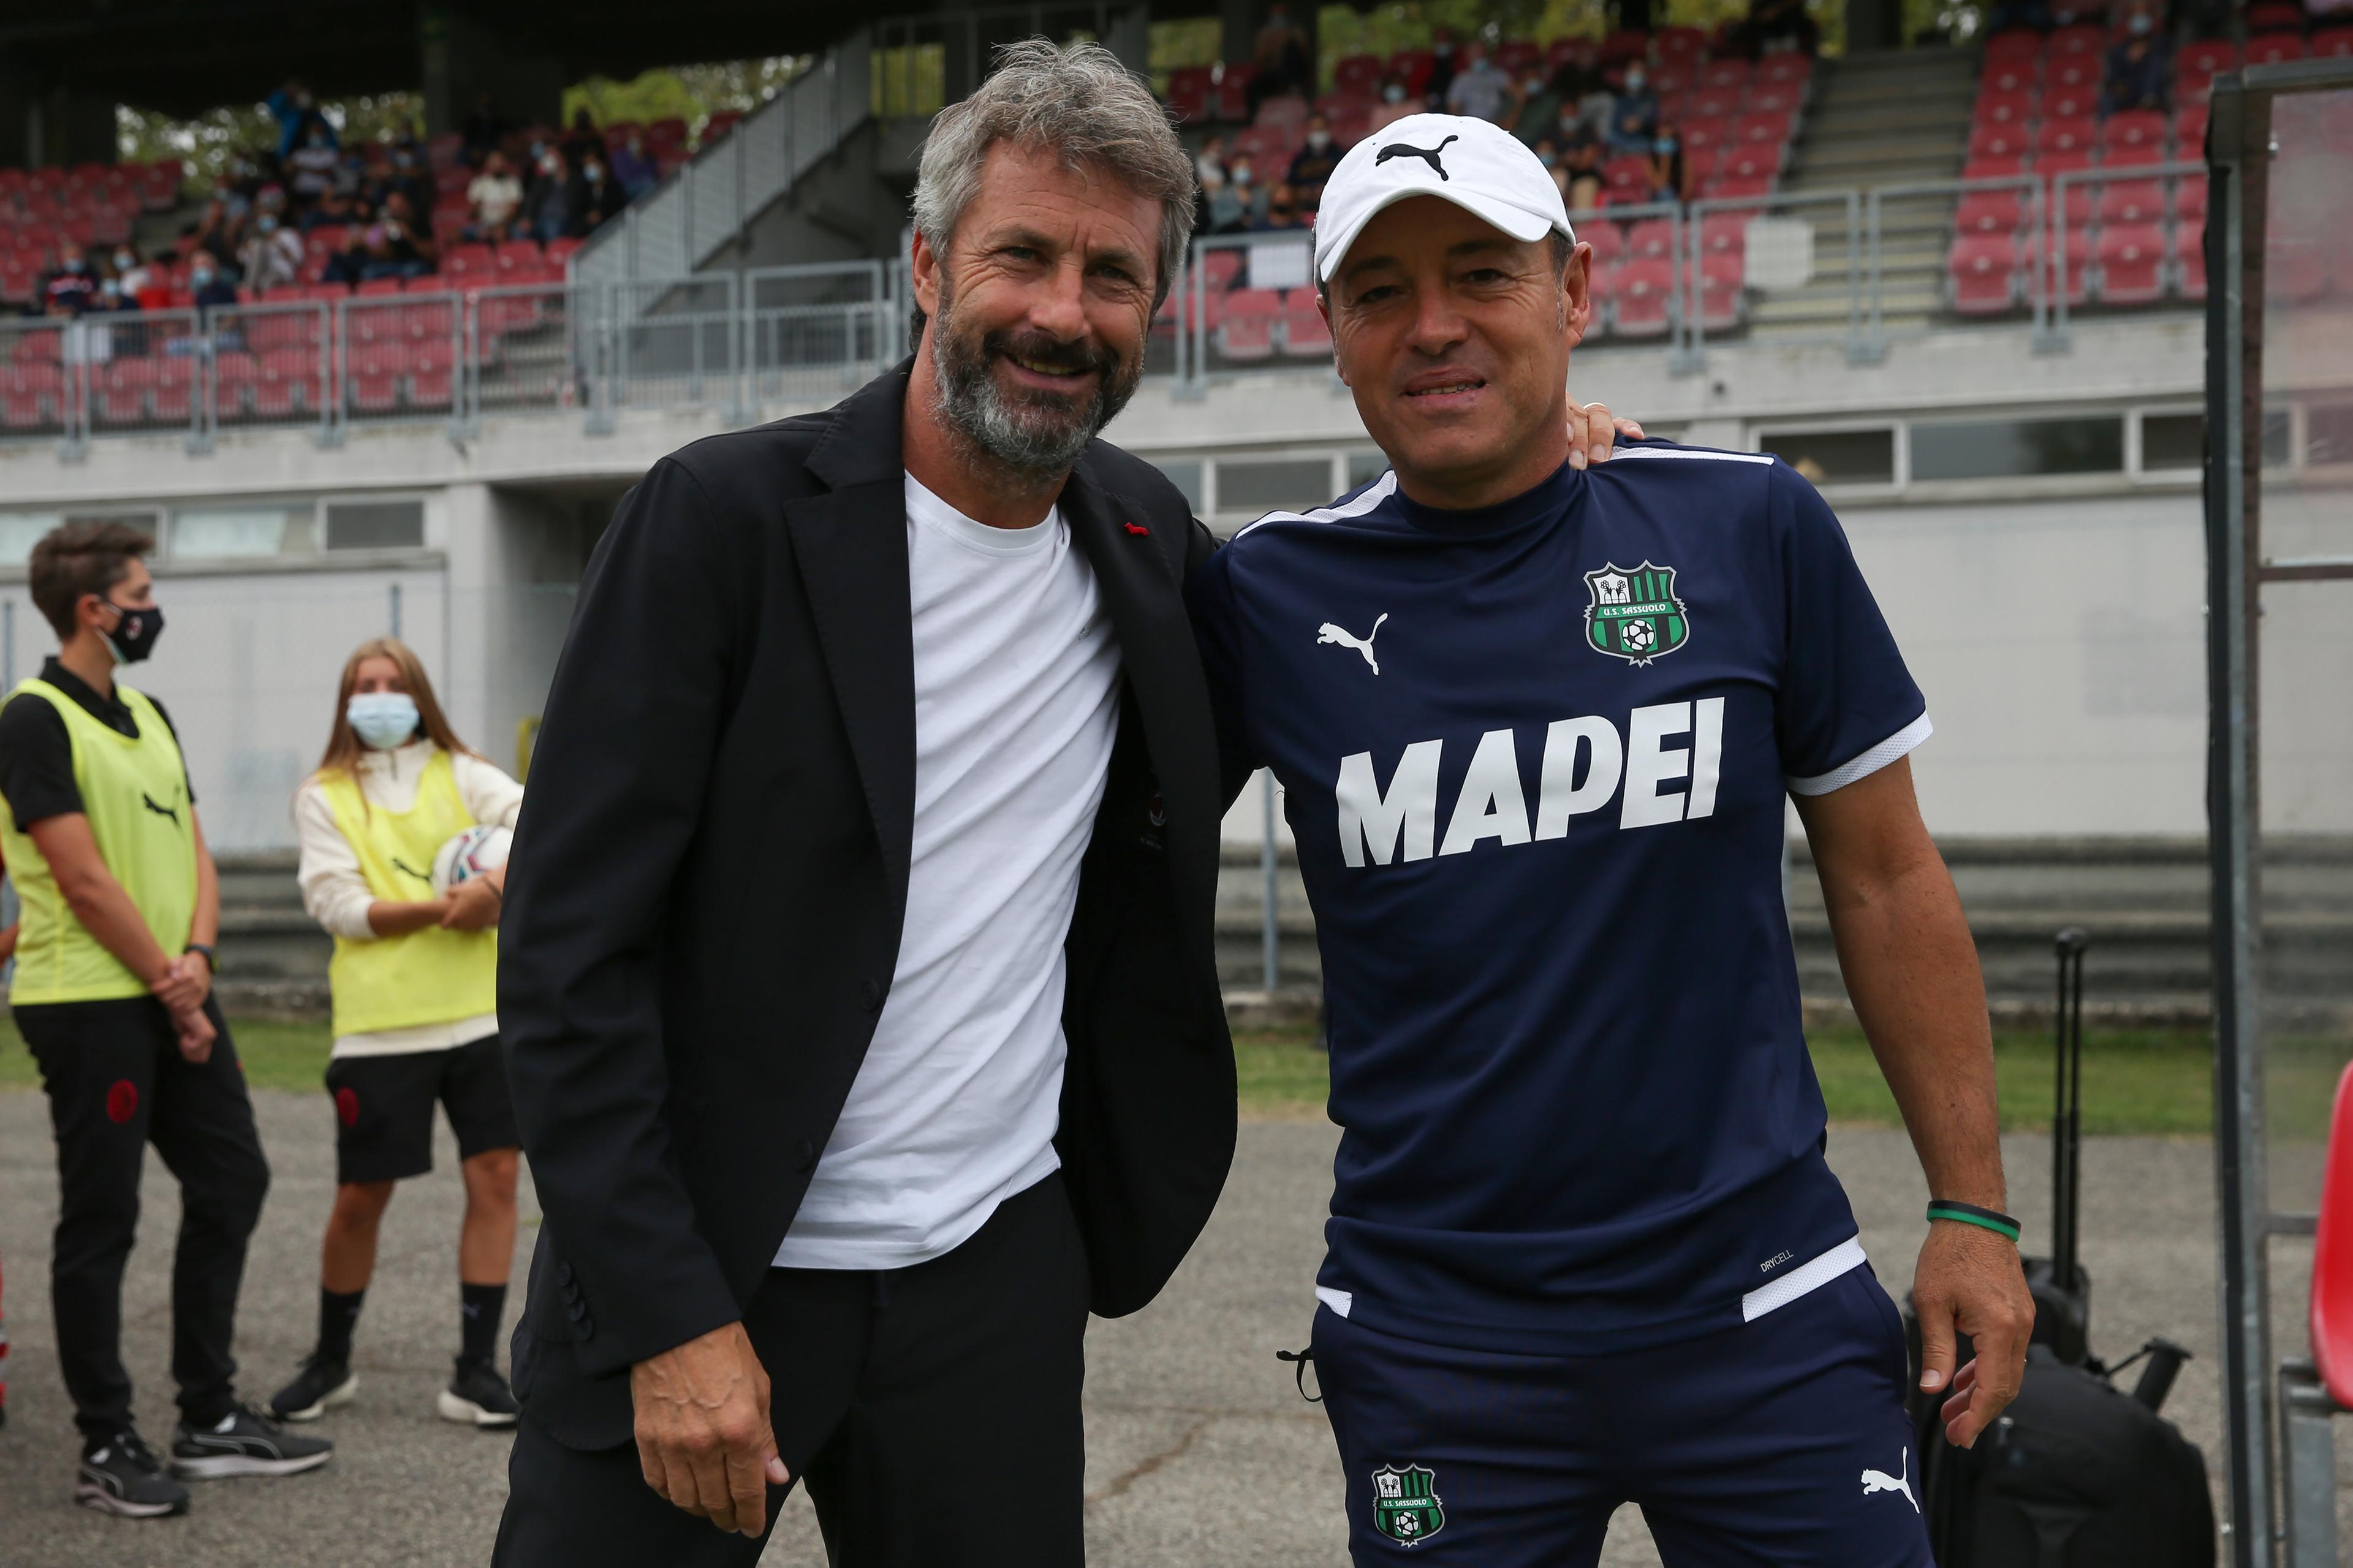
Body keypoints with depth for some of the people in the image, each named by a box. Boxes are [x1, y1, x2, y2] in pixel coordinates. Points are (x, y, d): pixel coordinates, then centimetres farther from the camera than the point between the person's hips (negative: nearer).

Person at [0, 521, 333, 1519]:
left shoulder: (146, 715, 16)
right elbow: (85, 880, -16)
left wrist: (196, 958, -5)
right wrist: (168, 989, -11)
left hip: (174, 995, 9)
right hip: (89, 1002, -8)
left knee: (232, 1184, 11)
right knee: (100, 1221, -1)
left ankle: (210, 1420, 22)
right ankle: (107, 1449, 10)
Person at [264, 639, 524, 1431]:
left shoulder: (459, 773, 10)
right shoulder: (324, 796, 6)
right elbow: (342, 906, -5)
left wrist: (505, 876, -28)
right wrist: (444, 907, -17)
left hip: (481, 1011, 2)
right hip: (380, 1024, -1)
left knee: (494, 1178, -2)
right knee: (359, 1198, 4)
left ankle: (476, 1371, 8)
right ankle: (330, 1362, 26)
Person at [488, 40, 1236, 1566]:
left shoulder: (1148, 535, 3)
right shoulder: (723, 519, -11)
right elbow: (568, 951, -11)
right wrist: (672, 1316, -16)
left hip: (997, 1284, 4)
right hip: (694, 1281, -4)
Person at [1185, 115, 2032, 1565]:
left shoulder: (1750, 529, -2)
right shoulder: (1268, 599, -2)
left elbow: (1886, 880, 4)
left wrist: (1973, 1210, 3)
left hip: (1765, 1313, 0)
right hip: (1430, 1334, 1)